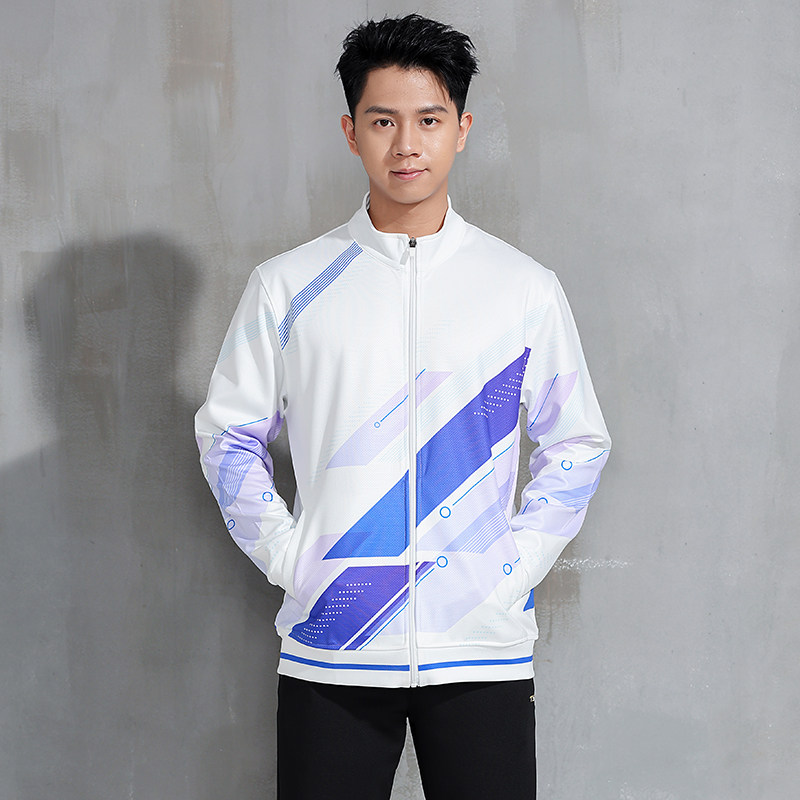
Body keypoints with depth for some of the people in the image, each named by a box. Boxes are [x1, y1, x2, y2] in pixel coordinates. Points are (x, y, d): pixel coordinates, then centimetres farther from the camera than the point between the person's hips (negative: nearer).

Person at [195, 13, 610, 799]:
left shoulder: (525, 289, 4)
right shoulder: (287, 286, 4)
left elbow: (576, 445, 11)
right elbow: (228, 435, 9)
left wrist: (516, 565, 0)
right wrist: (289, 560, -1)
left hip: (482, 646, 0)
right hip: (330, 648, 0)